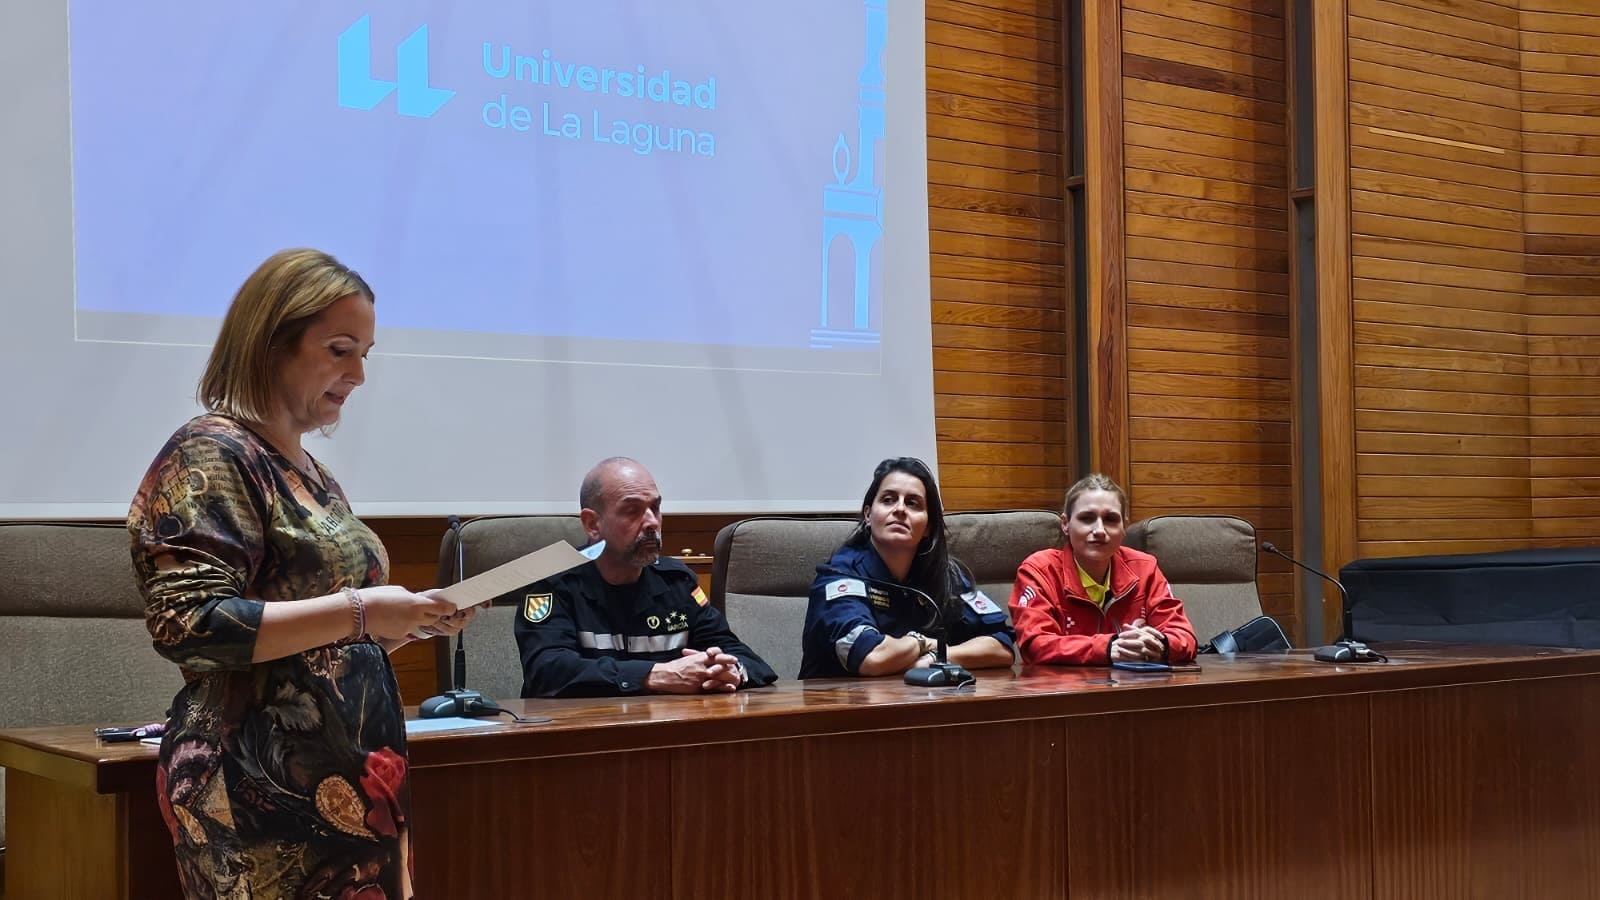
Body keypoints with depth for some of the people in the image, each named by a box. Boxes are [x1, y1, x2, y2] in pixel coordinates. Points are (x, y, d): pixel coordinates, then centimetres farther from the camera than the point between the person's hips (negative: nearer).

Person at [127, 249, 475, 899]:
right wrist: (358, 612, -20)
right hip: (261, 795, -8)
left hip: (343, 785, 8)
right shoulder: (211, 455, -9)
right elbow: (187, 624, -20)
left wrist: (410, 620, 6)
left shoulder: (310, 473, 16)